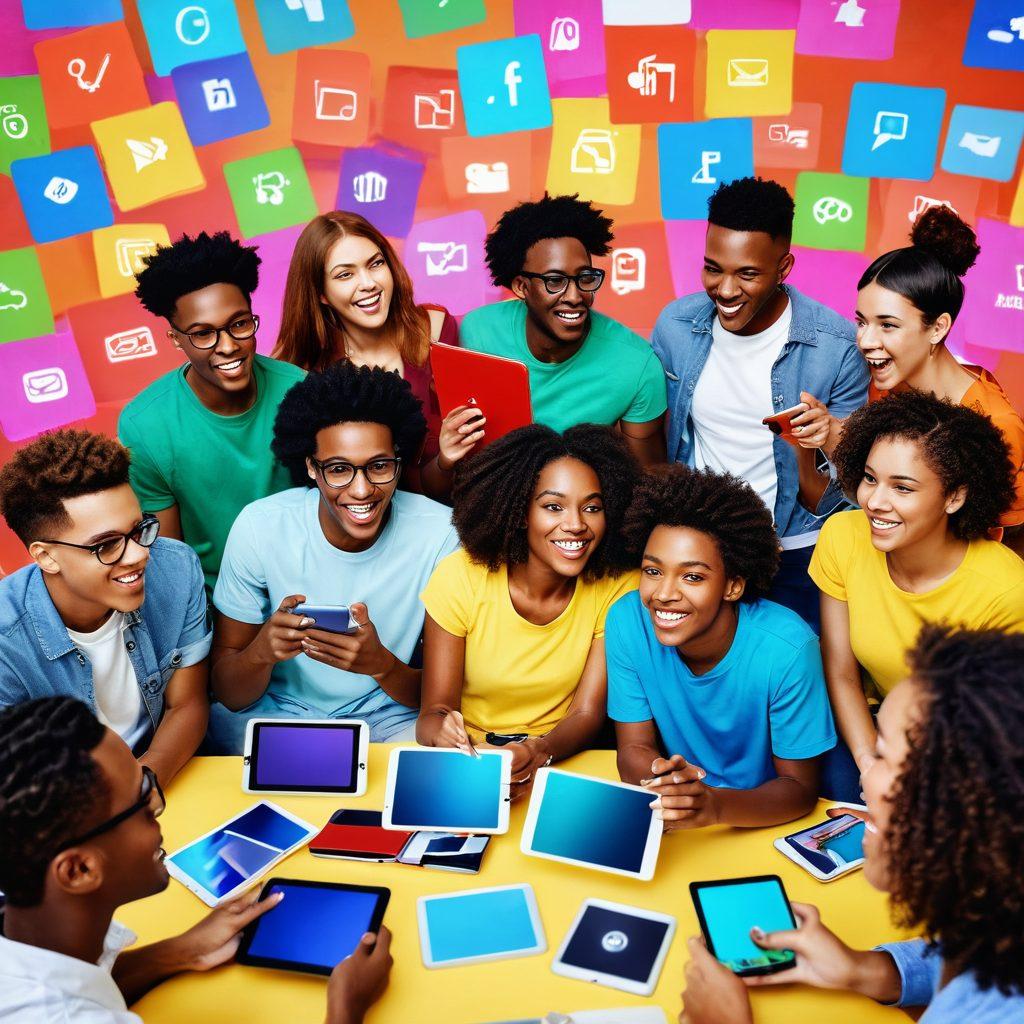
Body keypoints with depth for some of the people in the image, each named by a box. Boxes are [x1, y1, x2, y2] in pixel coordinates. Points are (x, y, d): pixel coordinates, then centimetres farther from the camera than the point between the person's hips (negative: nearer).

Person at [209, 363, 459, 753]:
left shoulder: (441, 534, -14)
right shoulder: (260, 527, -12)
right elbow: (227, 694, -6)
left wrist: (381, 664, -30)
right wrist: (263, 650, -30)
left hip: (391, 717, 0)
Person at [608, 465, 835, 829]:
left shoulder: (787, 649, -23)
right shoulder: (627, 621, -15)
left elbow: (800, 788, -15)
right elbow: (634, 749, -7)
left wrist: (717, 805, -35)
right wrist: (658, 780, -31)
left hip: (766, 820, -2)